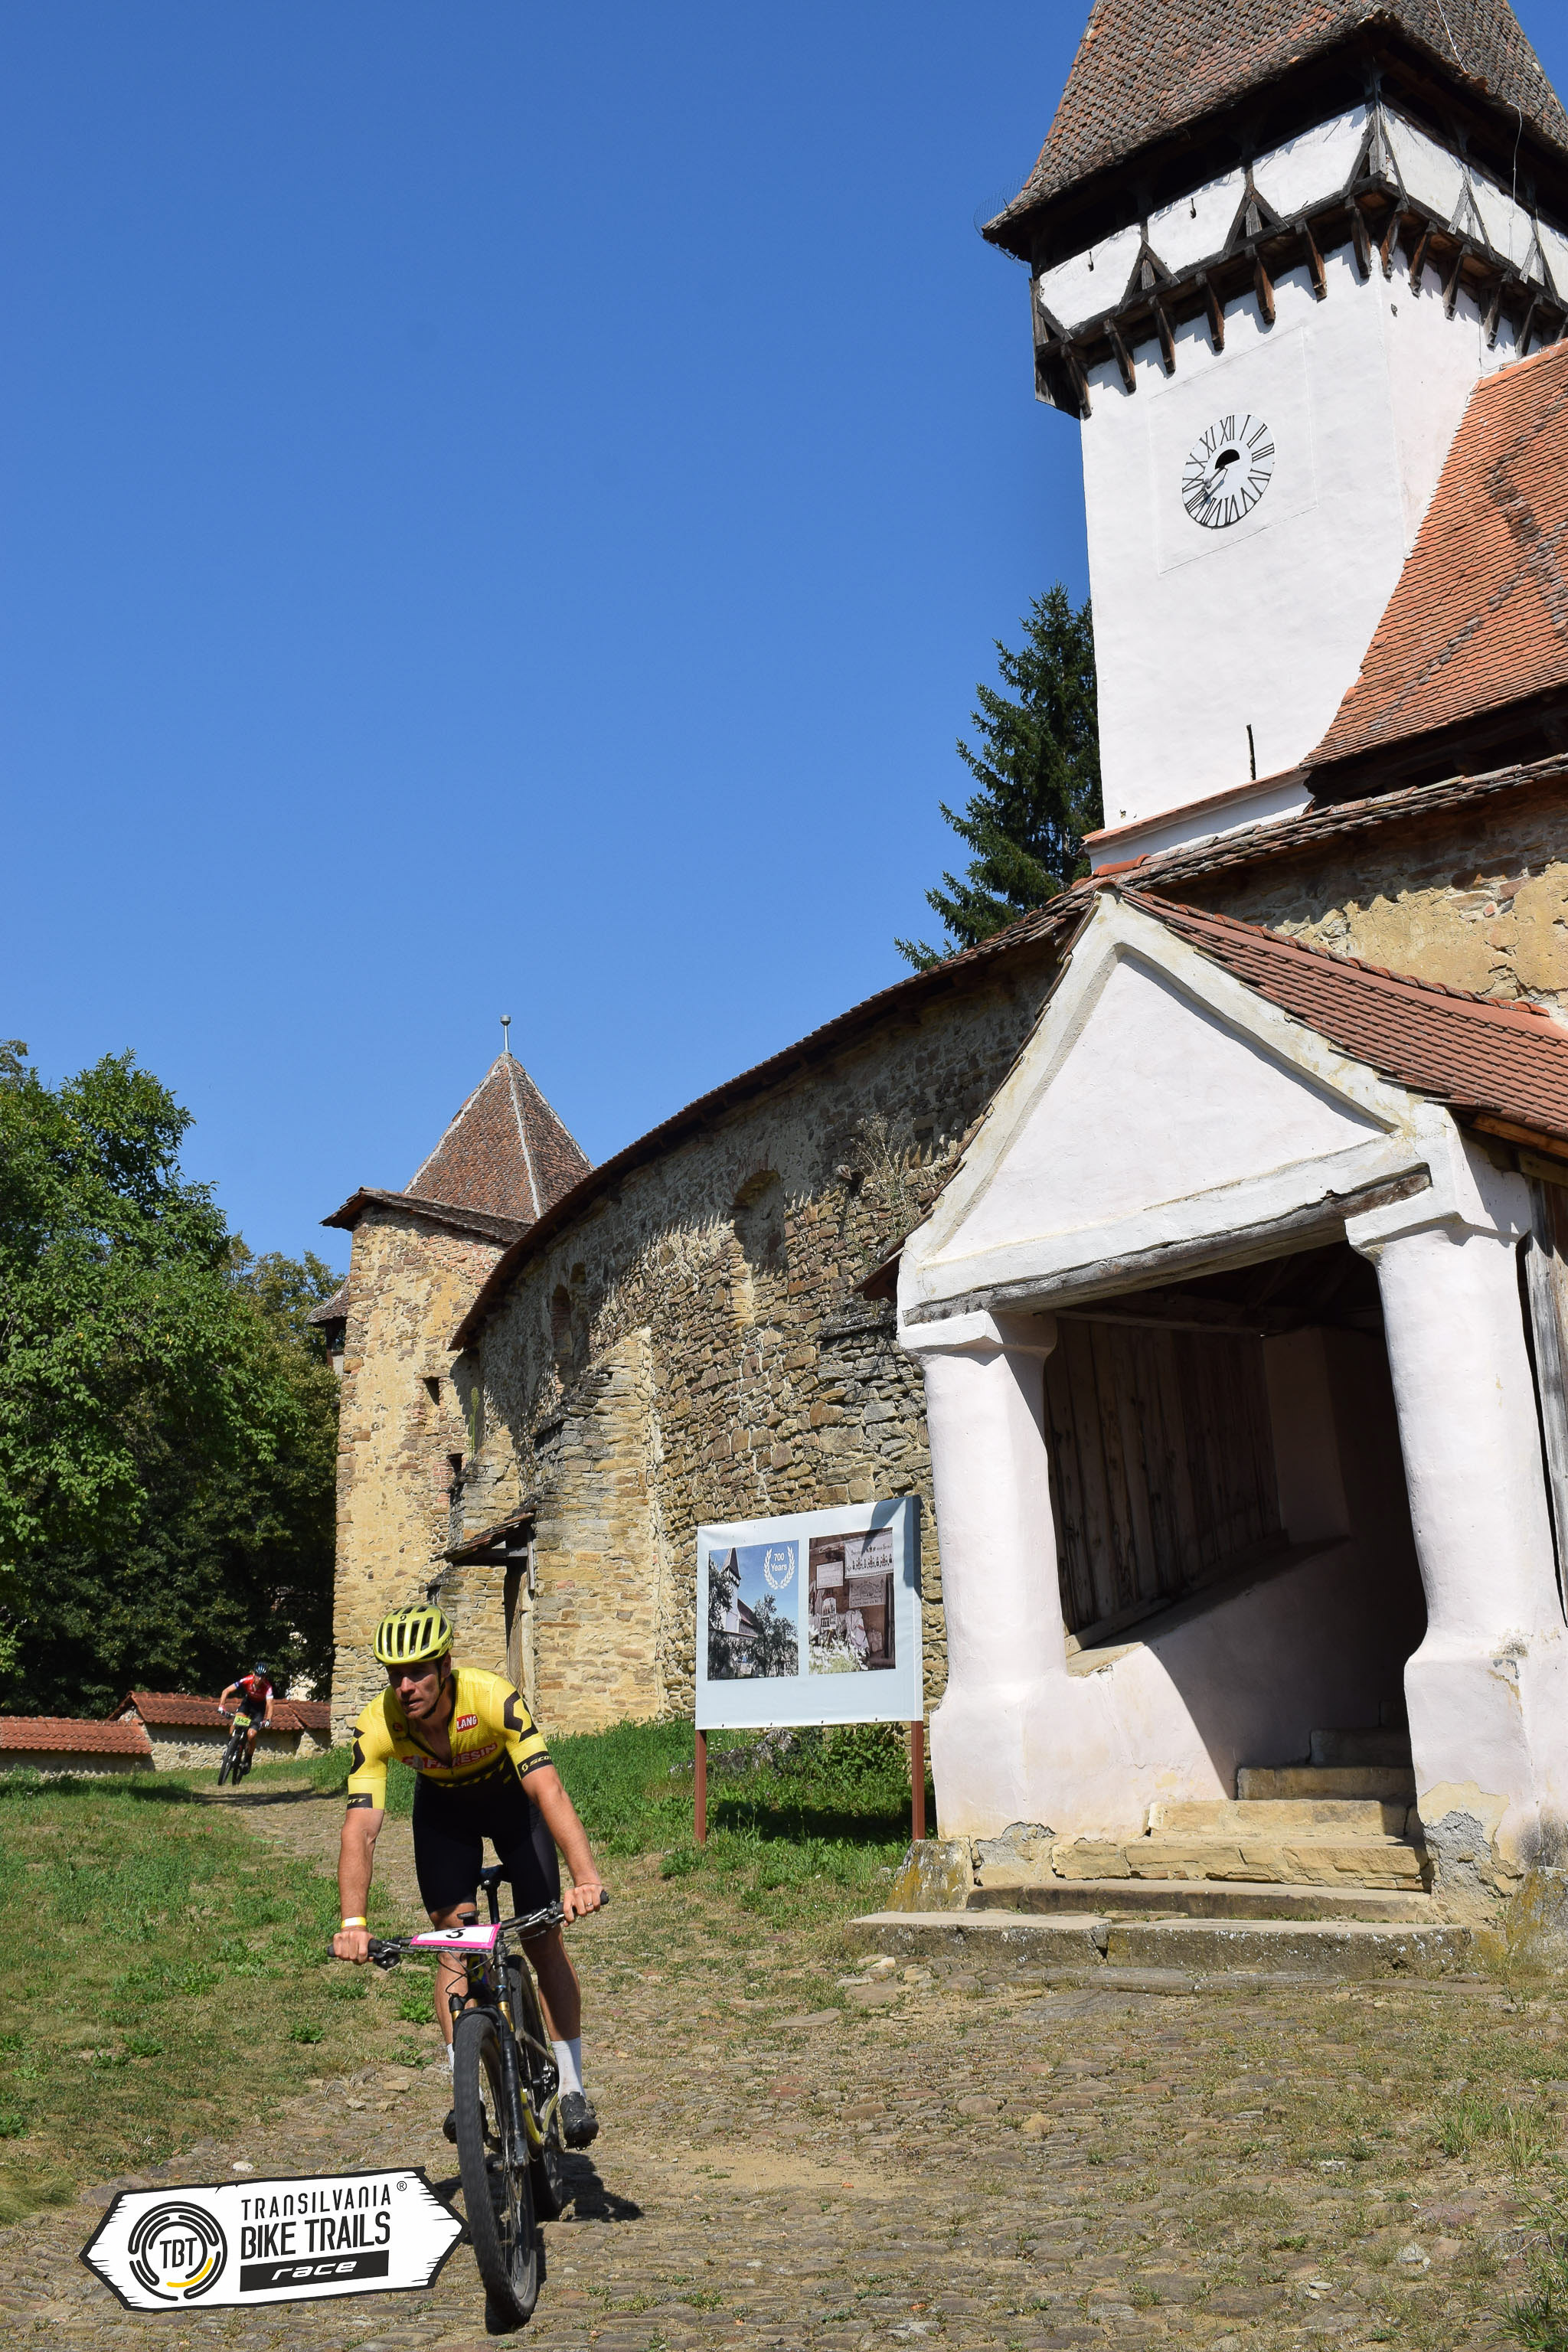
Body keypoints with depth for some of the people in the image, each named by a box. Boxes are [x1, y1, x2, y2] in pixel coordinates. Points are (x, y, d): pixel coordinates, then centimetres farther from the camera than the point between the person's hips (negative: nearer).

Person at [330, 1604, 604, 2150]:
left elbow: (549, 1791, -47)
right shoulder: (376, 1726, -32)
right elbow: (360, 1829, -35)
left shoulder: (494, 1698, -40)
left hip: (511, 1796, -2)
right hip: (443, 1808, 2)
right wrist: (353, 1923, -48)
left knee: (544, 1942, -3)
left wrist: (586, 1878, -58)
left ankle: (572, 2089, 9)